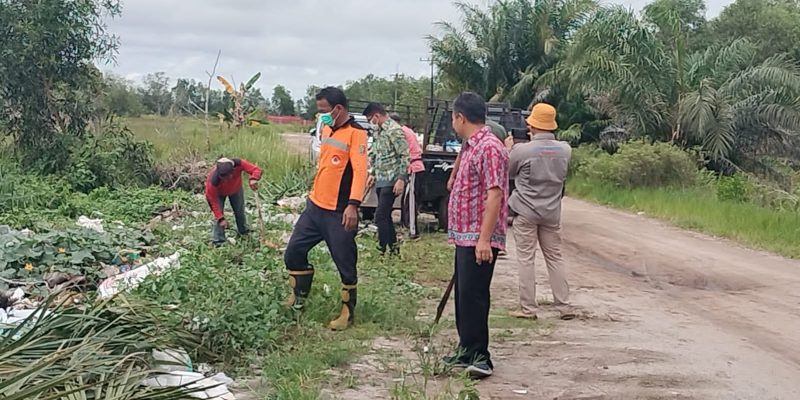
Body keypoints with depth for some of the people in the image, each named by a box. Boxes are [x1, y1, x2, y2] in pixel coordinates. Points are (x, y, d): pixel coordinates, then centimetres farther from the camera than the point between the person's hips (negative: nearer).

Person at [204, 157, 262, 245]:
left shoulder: (238, 164, -43)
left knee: (240, 211, 16)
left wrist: (253, 179, -59)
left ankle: (244, 231, 41)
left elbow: (256, 170, -36)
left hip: (236, 189, 3)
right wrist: (221, 218, -37)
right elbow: (213, 201, -34)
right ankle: (218, 241, 2)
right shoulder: (213, 181, -45)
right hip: (219, 192, -3)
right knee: (218, 216, -12)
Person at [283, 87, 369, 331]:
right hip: (315, 206, 8)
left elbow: (360, 171, -22)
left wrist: (353, 205, -31)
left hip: (339, 213, -8)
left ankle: (347, 313, 16)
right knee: (293, 252, 12)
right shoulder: (327, 129, 13)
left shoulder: (355, 133, -13)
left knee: (345, 265, 2)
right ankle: (298, 299, 31)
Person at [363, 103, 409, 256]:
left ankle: (382, 250, -6)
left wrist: (401, 179, -21)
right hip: (380, 180, 9)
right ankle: (393, 249, 20)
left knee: (380, 216, -11)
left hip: (391, 181, -9)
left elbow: (405, 156, -17)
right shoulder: (378, 131, 13)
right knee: (385, 216, 12)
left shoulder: (394, 130, -14)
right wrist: (373, 173, 19)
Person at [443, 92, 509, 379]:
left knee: (472, 295, -9)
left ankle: (479, 357, -3)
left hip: (478, 239, -10)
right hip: (465, 237, 10)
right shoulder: (471, 146, 16)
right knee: (463, 294, 14)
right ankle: (467, 350, 23)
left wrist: (484, 239, -25)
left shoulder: (489, 148, -16)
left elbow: (494, 195, -22)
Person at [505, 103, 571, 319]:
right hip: (552, 212, 4)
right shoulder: (565, 150, -4)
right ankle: (563, 302, 18)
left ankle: (528, 308, 4)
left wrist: (509, 149, 18)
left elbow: (508, 172, 0)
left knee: (526, 259, 2)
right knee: (555, 257, 15)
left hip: (526, 212, -4)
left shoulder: (522, 150, -17)